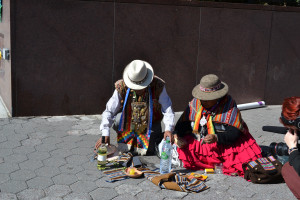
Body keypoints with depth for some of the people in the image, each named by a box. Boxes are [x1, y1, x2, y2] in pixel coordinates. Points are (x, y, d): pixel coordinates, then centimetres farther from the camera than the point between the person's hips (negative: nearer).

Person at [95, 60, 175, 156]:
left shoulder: (158, 86, -20)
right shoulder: (122, 87, -18)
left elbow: (167, 109, -15)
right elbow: (109, 111, -15)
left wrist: (168, 129, -31)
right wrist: (105, 134, -25)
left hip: (150, 125, -1)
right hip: (128, 124, 1)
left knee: (149, 151, -17)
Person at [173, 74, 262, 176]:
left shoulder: (229, 106, -13)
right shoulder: (195, 103, -2)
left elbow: (234, 132, -18)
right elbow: (183, 123, 4)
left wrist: (217, 138, -35)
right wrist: (177, 135, -17)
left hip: (225, 145, -4)